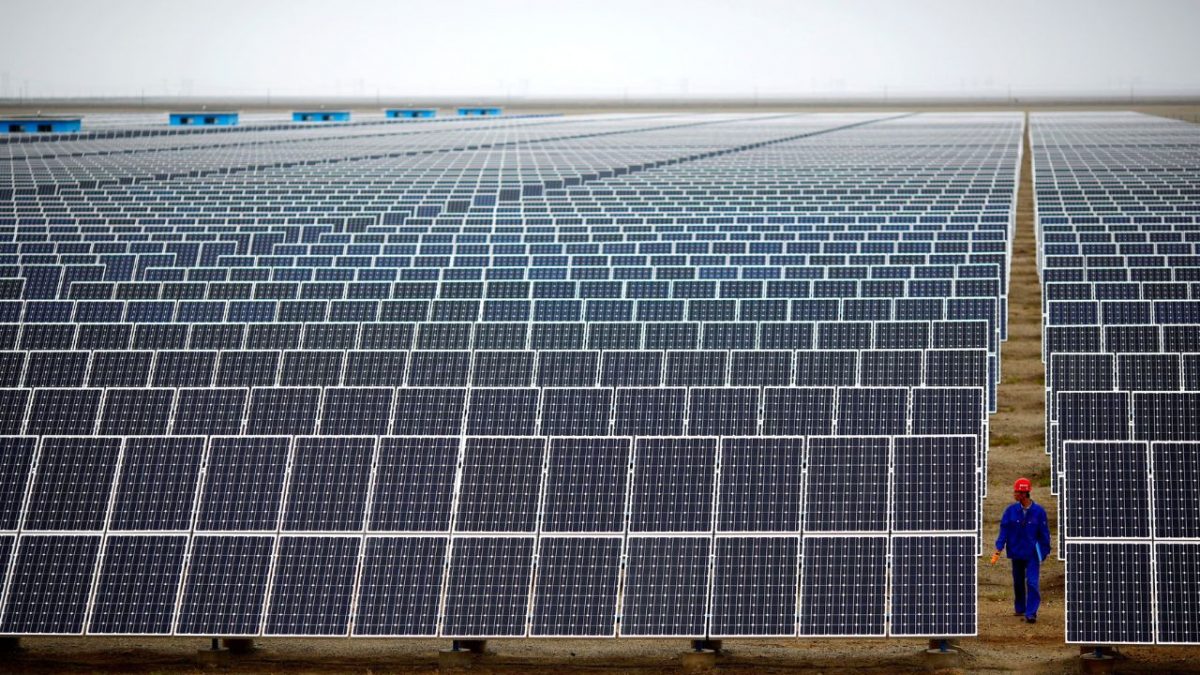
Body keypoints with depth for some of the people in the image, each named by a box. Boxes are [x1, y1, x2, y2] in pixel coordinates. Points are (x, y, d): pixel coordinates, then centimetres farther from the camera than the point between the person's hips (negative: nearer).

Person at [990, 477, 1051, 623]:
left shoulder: (1038, 511, -8)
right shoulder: (1011, 510, -3)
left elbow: (1044, 533, 0)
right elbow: (1004, 530, -3)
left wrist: (1045, 552, 2)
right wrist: (998, 550, -11)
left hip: (1032, 553, -3)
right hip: (1016, 552, 3)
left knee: (1032, 582, -10)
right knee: (1018, 582, 13)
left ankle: (1031, 613, -10)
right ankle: (1019, 608, 29)